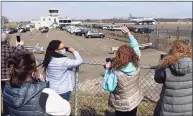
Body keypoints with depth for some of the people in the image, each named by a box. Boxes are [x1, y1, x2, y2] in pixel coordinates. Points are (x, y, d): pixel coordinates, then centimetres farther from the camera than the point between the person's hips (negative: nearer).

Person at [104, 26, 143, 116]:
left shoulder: (115, 72, -28)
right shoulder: (136, 66, -16)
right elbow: (136, 46, -4)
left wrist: (107, 69, -11)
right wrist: (128, 33, -2)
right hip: (135, 100, 4)